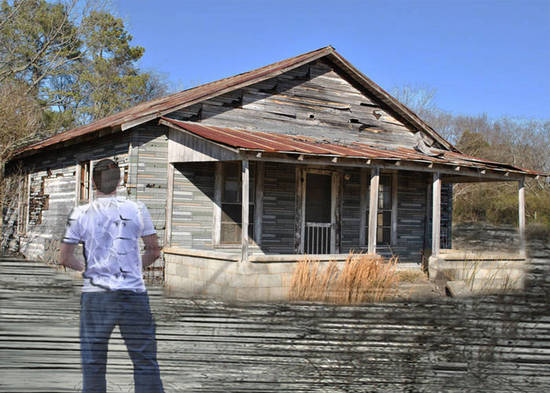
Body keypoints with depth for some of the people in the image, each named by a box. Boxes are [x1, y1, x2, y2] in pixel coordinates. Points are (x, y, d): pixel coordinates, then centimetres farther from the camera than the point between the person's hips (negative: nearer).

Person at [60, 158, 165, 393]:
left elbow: (65, 258, 2)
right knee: (145, 360, 7)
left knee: (93, 363, 9)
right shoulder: (136, 210, 0)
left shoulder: (81, 214, 0)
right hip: (133, 294, 0)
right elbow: (154, 252, 5)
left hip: (95, 295, 0)